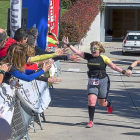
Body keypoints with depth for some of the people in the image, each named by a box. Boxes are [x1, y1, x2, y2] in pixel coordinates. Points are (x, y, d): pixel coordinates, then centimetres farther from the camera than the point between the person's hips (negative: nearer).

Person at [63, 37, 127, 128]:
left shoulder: (104, 58, -6)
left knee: (102, 103, 9)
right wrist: (68, 44, -5)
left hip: (103, 81, -2)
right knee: (91, 100, -14)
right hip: (92, 82, 2)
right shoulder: (88, 57, 3)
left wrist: (123, 72, -16)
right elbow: (78, 52, 1)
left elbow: (113, 66, -7)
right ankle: (91, 121, -6)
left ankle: (109, 104, 48)